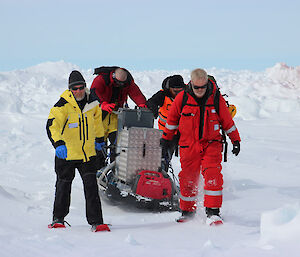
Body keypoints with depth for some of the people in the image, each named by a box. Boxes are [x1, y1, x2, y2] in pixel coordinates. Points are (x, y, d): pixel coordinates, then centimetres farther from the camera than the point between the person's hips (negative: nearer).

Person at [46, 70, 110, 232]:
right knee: (63, 186, 12)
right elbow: (52, 125, -28)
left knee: (91, 186, -7)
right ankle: (58, 218, 30)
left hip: (88, 153, 2)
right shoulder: (63, 105, -15)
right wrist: (58, 144, -44)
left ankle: (96, 221, -6)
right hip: (66, 153, -2)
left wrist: (99, 139, 29)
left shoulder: (92, 103, 0)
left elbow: (97, 119, 21)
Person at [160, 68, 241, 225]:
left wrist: (236, 140, 10)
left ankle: (213, 212, -15)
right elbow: (172, 118, 11)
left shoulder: (217, 99, -4)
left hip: (211, 144, -1)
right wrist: (166, 137, 17)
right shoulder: (182, 98, -5)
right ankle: (188, 211, 24)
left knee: (213, 175, -18)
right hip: (188, 146, 1)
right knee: (188, 179, 4)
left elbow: (227, 121, 8)